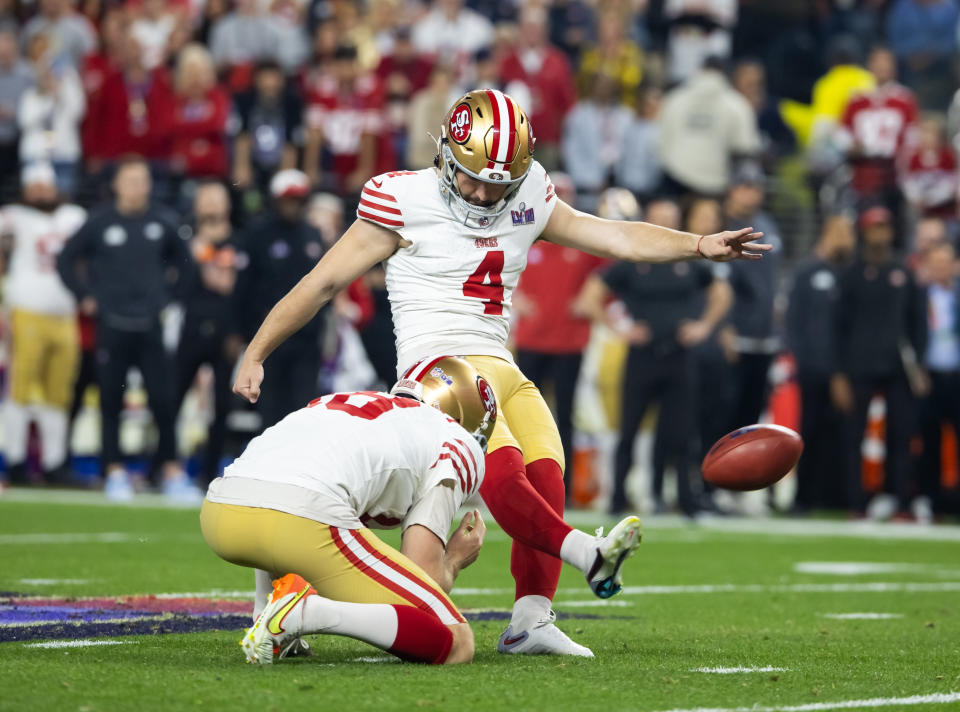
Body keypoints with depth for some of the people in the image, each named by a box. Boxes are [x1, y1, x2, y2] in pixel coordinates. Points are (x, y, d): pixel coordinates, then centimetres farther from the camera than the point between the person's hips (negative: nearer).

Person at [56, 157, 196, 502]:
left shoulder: (160, 223, 4)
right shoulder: (101, 223, -3)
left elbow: (182, 262, 19)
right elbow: (66, 260, 6)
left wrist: (173, 298, 12)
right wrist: (86, 298, 3)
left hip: (151, 326, 1)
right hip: (112, 327, -1)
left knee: (161, 400, -3)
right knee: (111, 402, 3)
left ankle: (172, 473, 4)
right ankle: (115, 472, 12)